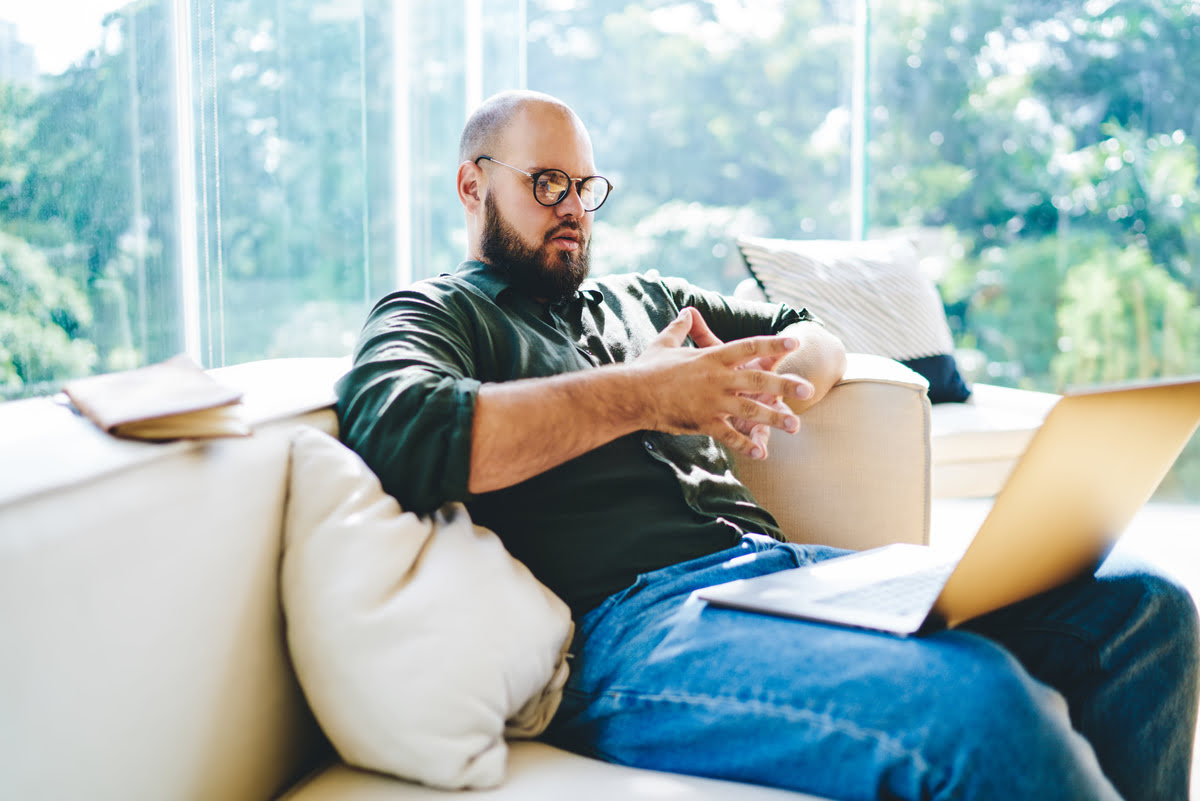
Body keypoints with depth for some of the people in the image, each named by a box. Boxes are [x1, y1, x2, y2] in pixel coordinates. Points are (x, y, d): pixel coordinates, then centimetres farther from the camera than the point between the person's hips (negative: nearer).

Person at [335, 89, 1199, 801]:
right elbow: (399, 434, -13)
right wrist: (644, 393, -8)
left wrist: (774, 369, 8)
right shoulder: (433, 312, 12)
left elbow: (817, 335, 36)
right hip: (631, 617, -8)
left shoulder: (638, 296, 31)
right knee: (980, 703, -35)